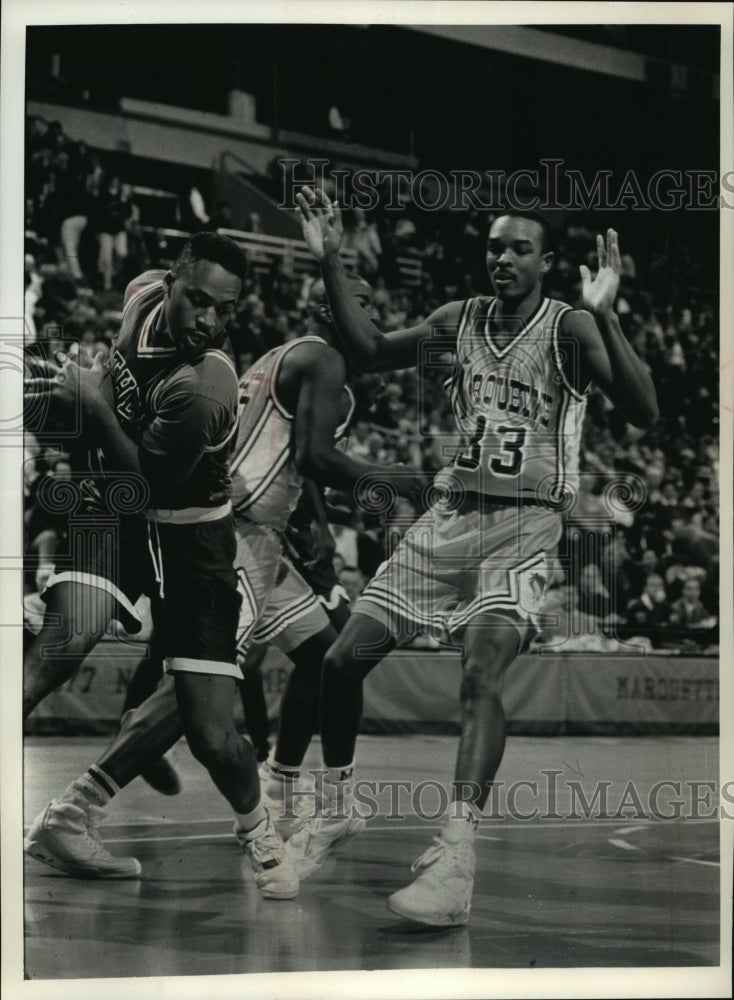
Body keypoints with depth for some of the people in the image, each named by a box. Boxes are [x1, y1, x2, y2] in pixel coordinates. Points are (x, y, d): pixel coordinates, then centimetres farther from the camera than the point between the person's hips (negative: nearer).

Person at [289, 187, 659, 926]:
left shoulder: (568, 328, -8)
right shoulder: (463, 319, 8)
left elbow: (643, 412, -21)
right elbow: (368, 353, 17)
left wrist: (606, 316, -34)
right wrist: (331, 263, 8)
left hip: (524, 525, -6)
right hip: (451, 512, 6)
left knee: (481, 669, -29)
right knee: (343, 660, 1)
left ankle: (456, 856, -37)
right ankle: (339, 805, 25)